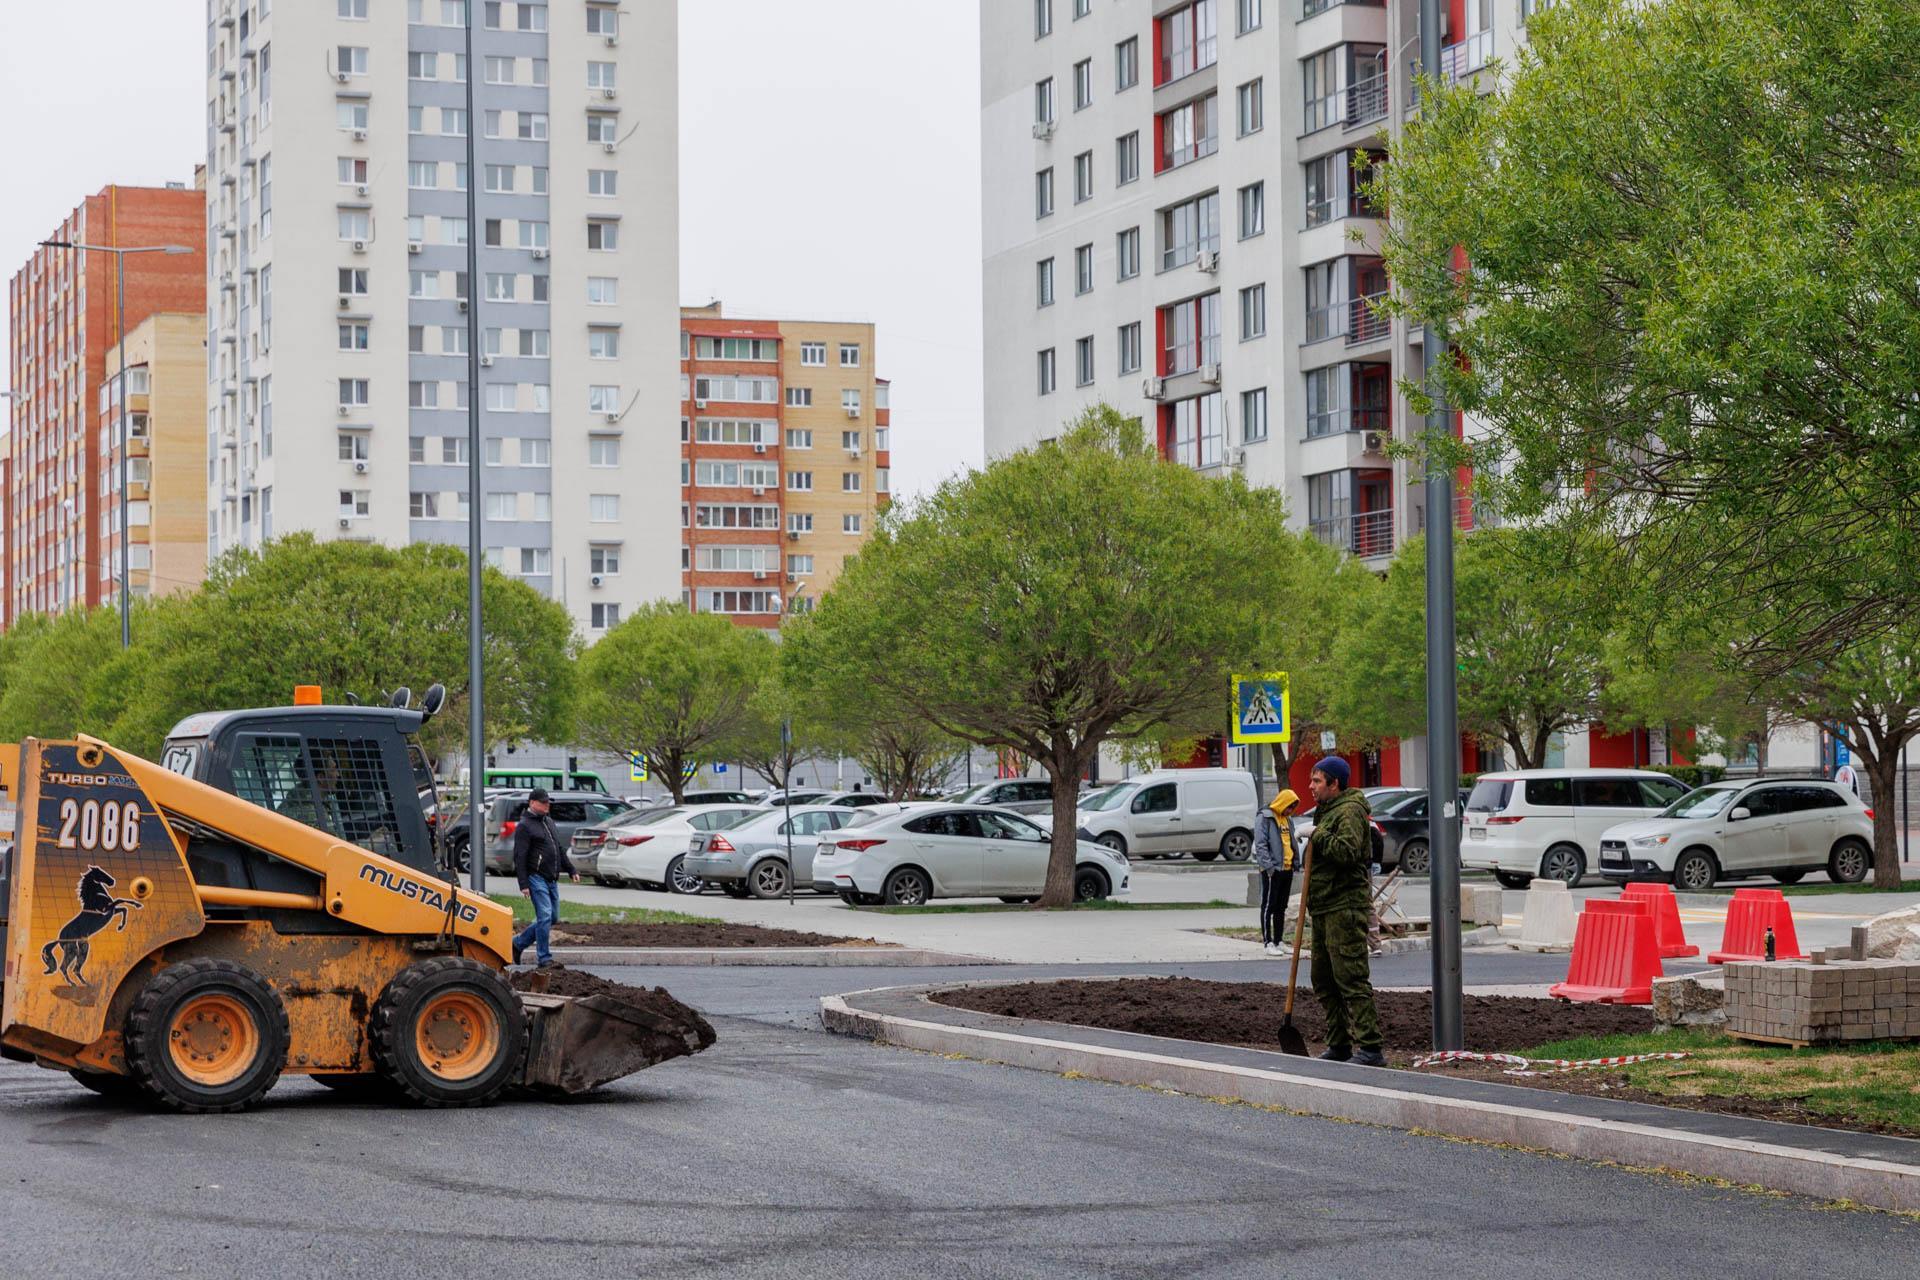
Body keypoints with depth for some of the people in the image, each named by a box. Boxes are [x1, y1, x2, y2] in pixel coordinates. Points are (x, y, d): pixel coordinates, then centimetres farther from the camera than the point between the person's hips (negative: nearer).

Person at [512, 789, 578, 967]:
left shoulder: (549, 822, 18)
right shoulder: (524, 826, -8)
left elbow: (559, 850, 26)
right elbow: (519, 857, -12)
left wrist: (571, 870, 21)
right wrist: (523, 884, -18)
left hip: (552, 879, 9)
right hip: (537, 878, -9)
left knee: (552, 917, 10)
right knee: (545, 917, -13)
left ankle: (518, 943, 22)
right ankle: (544, 958, -6)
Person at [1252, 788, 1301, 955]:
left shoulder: (1288, 819, 16)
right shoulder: (1265, 818, -9)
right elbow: (1260, 844, -16)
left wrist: (1294, 863, 12)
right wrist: (1268, 866, -21)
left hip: (1287, 870, 8)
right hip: (1272, 871, -8)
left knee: (1281, 908, 12)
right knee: (1268, 906, -4)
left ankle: (1278, 942, 18)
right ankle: (1268, 943, -4)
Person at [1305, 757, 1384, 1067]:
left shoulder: (1349, 811, -11)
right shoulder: (1326, 811, 21)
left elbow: (1347, 852, -26)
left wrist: (1319, 838, -13)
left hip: (1345, 908, -11)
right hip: (1325, 910, 11)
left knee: (1352, 979, -13)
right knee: (1325, 983, 13)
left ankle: (1370, 1047, -13)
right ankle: (1339, 1046, 20)